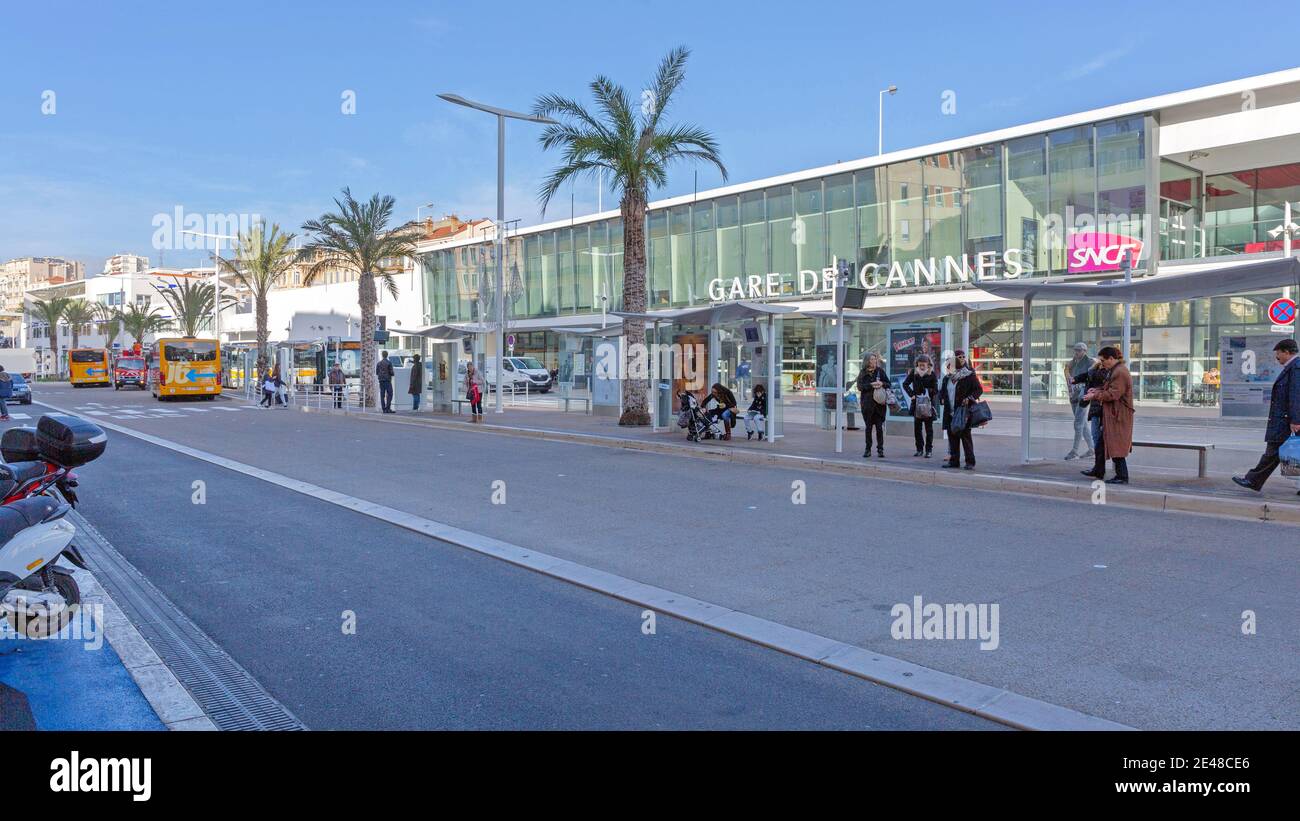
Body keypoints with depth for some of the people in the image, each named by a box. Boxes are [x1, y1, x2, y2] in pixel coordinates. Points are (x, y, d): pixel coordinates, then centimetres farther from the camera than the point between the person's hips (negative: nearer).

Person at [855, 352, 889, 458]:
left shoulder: (880, 371, 7)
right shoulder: (862, 373, 5)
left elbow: (888, 384, 8)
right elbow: (860, 386, -5)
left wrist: (882, 383, -12)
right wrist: (871, 385, -16)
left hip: (880, 402, 0)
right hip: (867, 403, 0)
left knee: (879, 427, -1)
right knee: (868, 427, 5)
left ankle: (880, 449, 4)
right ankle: (868, 450, 11)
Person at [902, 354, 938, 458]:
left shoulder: (932, 374, -5)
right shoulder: (914, 372, 2)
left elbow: (935, 391, -5)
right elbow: (905, 384, 5)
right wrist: (911, 395, -5)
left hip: (929, 403, -3)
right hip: (917, 403, 3)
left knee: (928, 427, 3)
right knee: (917, 427, 7)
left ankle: (928, 450, 7)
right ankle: (919, 449, 15)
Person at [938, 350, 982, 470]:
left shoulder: (969, 376, -4)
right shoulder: (947, 377, 13)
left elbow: (979, 390, -5)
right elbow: (941, 390, 24)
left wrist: (969, 398, -17)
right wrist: (942, 399, 6)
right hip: (950, 412, 6)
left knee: (966, 436, -4)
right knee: (952, 436, 8)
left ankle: (970, 462, 1)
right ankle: (954, 460, 16)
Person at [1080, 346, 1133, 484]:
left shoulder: (1120, 372, -20)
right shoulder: (1114, 370, 14)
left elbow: (1112, 394, -24)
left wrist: (1094, 396, -16)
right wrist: (1097, 390, 7)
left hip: (1118, 416, -11)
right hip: (1110, 414, 11)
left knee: (1116, 446, -4)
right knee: (1101, 443, 17)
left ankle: (1122, 477, 4)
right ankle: (1098, 471, 28)